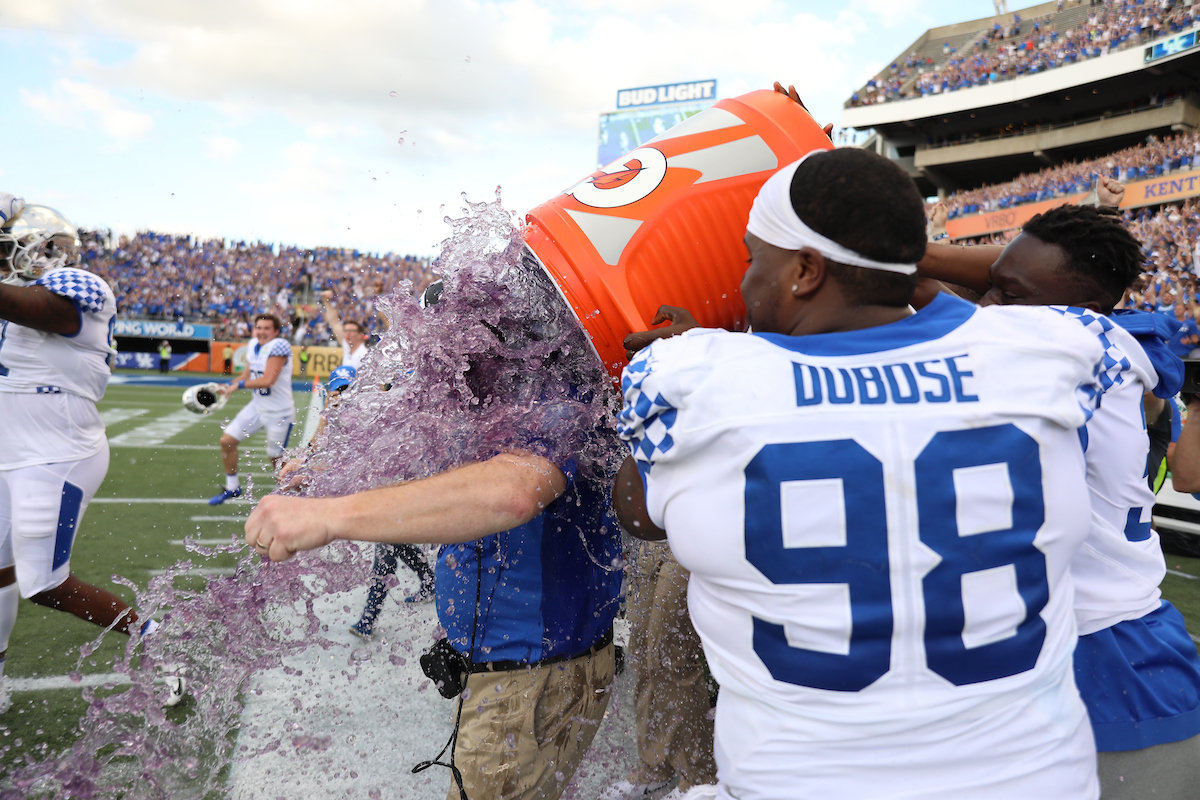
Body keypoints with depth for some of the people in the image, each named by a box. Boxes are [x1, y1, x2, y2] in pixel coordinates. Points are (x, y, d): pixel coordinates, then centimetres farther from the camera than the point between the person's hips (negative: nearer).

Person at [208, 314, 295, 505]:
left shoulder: (279, 346, -20)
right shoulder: (253, 346, 5)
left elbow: (267, 380, -27)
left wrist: (238, 385, -14)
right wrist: (228, 386, -1)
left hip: (279, 413, -8)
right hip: (256, 406, 8)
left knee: (276, 458, 1)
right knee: (227, 440, 5)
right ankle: (232, 488, 23)